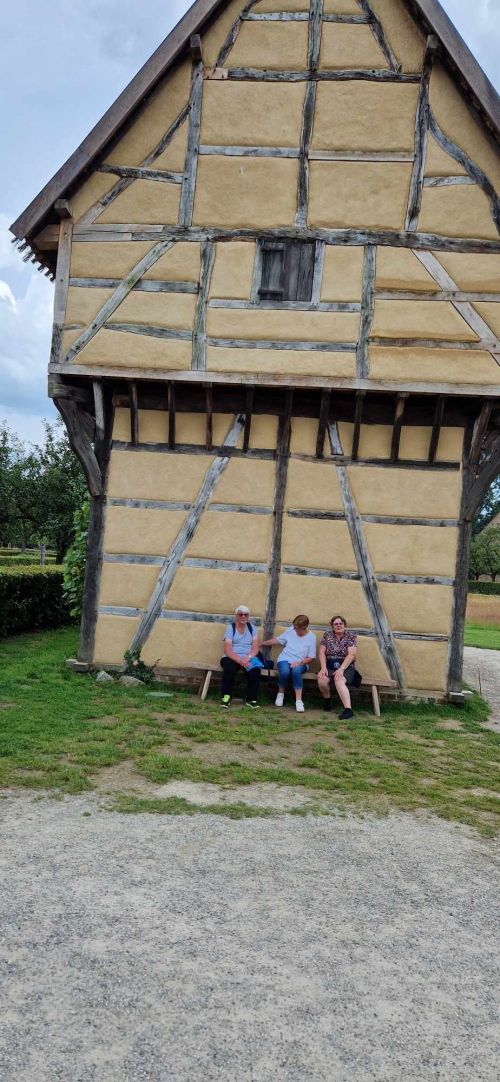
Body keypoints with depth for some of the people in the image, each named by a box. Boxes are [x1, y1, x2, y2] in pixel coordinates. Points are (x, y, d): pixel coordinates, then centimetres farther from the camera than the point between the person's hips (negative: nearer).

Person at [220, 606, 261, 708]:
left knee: (255, 670, -29)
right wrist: (239, 660, -25)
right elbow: (227, 650, -10)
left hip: (248, 659, 2)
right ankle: (226, 696, -19)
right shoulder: (230, 627, 1)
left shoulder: (252, 628, 10)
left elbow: (255, 648, 0)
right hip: (232, 658, -2)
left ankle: (251, 699, -14)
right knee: (229, 668, -35)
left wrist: (247, 658, -20)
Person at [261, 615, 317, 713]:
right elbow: (277, 640, 18)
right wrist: (261, 644, 20)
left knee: (296, 671, -38)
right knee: (285, 672, -34)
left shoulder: (311, 637, -1)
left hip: (301, 663, -2)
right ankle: (281, 693, -3)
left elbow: (311, 657, -2)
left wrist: (300, 662, -18)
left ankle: (298, 700, -33)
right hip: (285, 660, 2)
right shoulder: (290, 630, 6)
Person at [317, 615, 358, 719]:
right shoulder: (327, 635, 10)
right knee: (322, 679, -29)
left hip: (346, 667, -3)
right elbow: (322, 653, 5)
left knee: (339, 680, -36)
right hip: (330, 666, 3)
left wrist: (341, 669, -20)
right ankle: (327, 699, 1)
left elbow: (351, 655, -9)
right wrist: (323, 668, -10)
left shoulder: (351, 636, 0)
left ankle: (348, 709, -45)